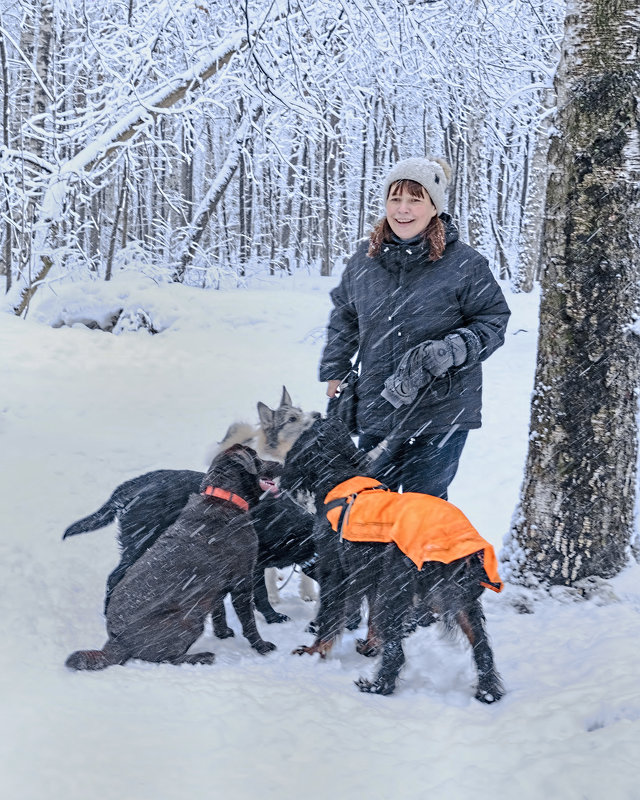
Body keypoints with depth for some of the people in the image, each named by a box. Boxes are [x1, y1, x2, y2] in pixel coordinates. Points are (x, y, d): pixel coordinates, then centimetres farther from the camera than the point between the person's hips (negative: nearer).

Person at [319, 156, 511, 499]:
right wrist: (333, 372, 21)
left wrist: (448, 351, -20)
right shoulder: (364, 258, 5)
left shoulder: (464, 264, -9)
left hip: (441, 417, -4)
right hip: (375, 407, 5)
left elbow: (493, 323, -4)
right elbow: (344, 317, 20)